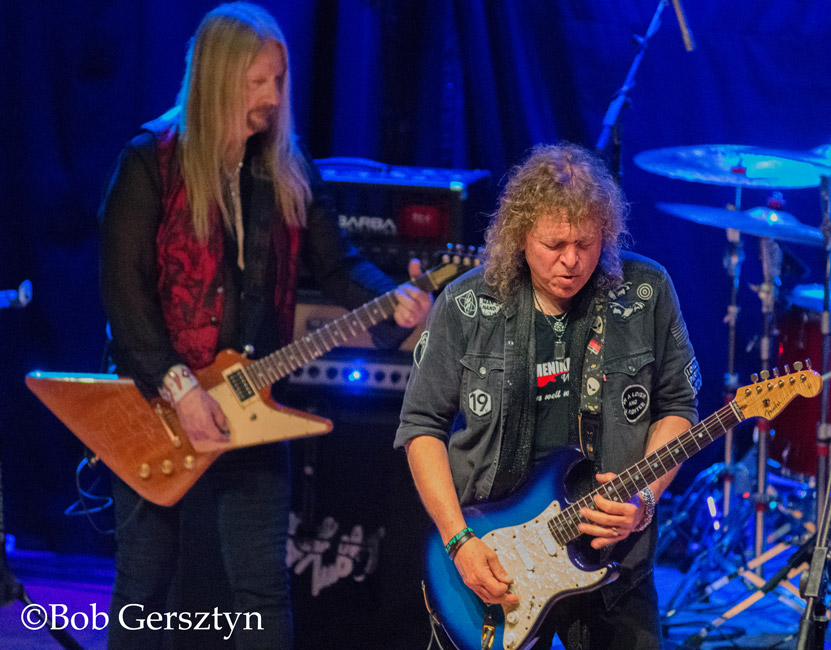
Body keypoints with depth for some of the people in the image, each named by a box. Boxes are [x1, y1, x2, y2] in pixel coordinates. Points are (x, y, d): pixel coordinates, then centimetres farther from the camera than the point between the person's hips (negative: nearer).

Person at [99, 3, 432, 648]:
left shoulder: (290, 172, 6)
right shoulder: (151, 163, -9)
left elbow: (336, 261, 4)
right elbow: (124, 288, -13)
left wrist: (391, 301, -17)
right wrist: (177, 386, -20)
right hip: (156, 399, -4)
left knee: (264, 585, 4)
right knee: (144, 581, 5)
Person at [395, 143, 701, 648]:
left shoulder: (645, 293, -3)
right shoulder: (466, 306, -5)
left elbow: (677, 407, 5)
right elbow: (422, 426, -1)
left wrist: (645, 498, -11)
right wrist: (458, 540, -10)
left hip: (612, 563, 1)